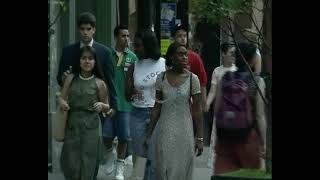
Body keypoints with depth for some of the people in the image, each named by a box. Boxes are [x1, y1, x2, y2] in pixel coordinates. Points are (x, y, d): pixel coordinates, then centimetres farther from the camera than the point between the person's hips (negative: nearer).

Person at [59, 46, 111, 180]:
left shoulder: (99, 83, 1)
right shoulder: (70, 79, 6)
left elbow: (107, 107, 9)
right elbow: (61, 97, 8)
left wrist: (101, 105, -13)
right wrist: (62, 102, -14)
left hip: (90, 126, -1)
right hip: (72, 124, 1)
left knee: (87, 163, -1)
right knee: (70, 163, 1)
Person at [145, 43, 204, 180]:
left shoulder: (192, 79, -6)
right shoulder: (161, 78, -1)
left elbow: (198, 109, -4)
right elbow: (157, 107, 5)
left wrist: (199, 138, -6)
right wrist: (149, 134, 4)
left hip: (184, 132, -1)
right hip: (164, 131, 1)